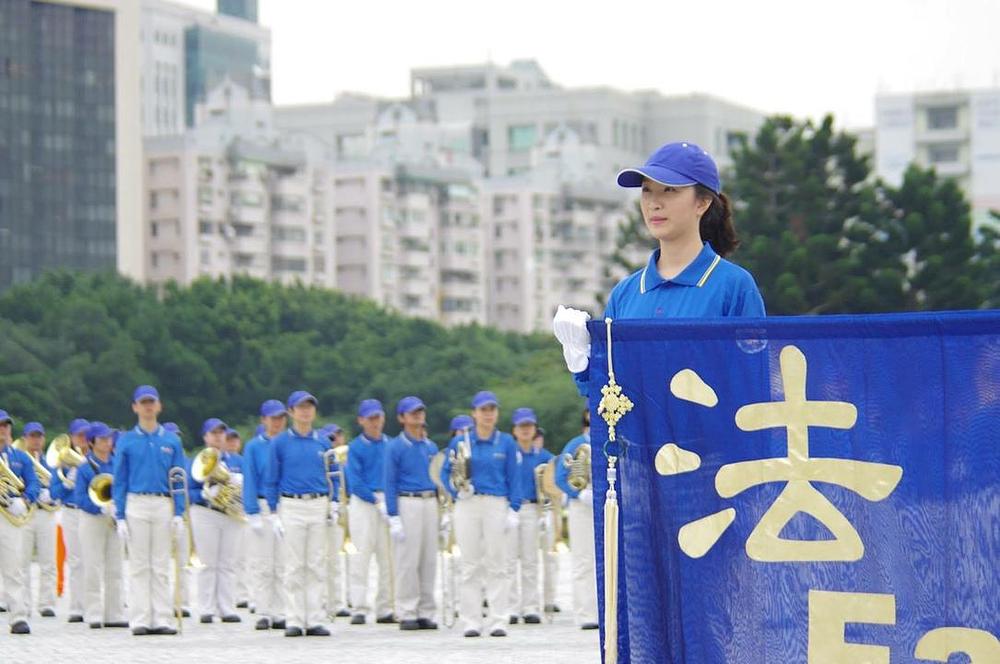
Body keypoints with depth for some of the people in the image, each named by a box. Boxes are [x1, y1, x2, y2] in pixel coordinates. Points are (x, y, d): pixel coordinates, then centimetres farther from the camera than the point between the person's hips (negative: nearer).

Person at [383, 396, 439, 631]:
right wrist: (394, 518, -11)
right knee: (407, 561, -6)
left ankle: (426, 613, 10)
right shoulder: (395, 447, -1)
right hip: (407, 503, -5)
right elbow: (390, 483, -4)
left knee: (429, 560, 5)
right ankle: (407, 614, -2)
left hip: (430, 503, 5)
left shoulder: (431, 447, 15)